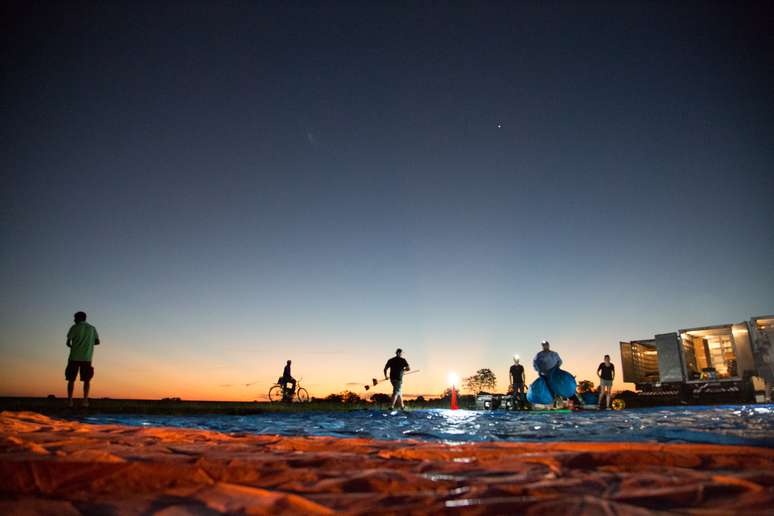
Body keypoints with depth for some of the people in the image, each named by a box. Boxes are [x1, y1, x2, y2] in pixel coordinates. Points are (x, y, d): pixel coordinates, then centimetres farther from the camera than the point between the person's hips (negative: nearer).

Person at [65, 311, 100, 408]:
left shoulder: (74, 328, 2)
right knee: (86, 379, 5)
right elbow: (97, 342, 10)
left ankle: (70, 400, 0)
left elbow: (68, 342, -1)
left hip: (74, 357, -2)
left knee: (71, 379, 7)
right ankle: (85, 400, -7)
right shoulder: (92, 328, 11)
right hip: (87, 358, 2)